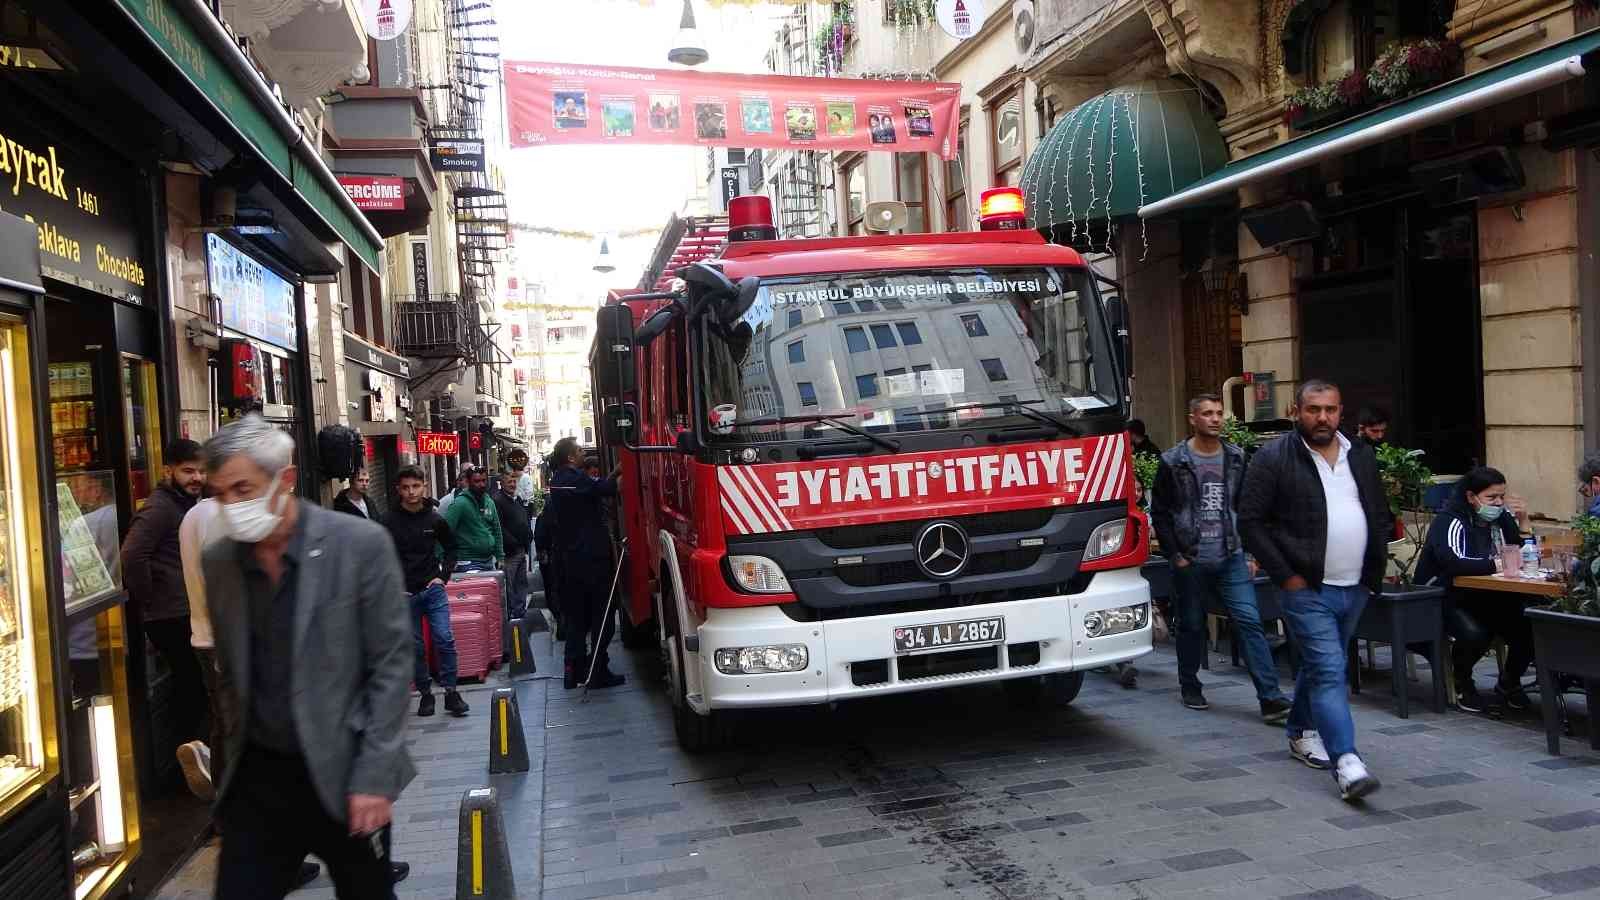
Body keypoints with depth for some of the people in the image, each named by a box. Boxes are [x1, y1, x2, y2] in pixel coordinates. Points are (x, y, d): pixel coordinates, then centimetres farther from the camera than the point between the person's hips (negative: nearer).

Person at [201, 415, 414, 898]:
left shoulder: (360, 544, -12)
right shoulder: (217, 561, 2)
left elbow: (390, 664, -10)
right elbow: (232, 672, 12)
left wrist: (374, 776, -13)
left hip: (342, 772, -3)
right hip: (256, 774, 4)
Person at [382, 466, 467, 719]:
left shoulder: (435, 519, 3)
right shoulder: (389, 523, -3)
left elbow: (451, 548, 16)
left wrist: (443, 575, 6)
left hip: (433, 589, 1)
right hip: (404, 594, -1)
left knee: (445, 639, -6)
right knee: (415, 647, 6)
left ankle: (450, 691, 3)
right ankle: (425, 693, 17)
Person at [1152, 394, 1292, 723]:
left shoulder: (1236, 459, 8)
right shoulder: (1174, 462, -3)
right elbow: (1159, 512, -1)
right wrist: (1175, 555, -6)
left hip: (1232, 558, 2)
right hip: (1191, 561, -2)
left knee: (1249, 623, -7)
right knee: (1191, 626, 10)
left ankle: (1271, 699, -8)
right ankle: (1190, 688, 28)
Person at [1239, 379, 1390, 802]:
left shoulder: (1361, 456, 10)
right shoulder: (1273, 459, -9)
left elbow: (1380, 516, 18)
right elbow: (1250, 521, -10)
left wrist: (1375, 572, 10)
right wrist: (1285, 576, -12)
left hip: (1355, 589, 6)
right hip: (1308, 590, -6)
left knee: (1318, 665, 19)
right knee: (1329, 671, -12)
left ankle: (1301, 732, 37)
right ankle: (1347, 764, -14)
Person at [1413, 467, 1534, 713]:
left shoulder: (1499, 518, 8)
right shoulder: (1449, 521, -16)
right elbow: (1454, 563, -32)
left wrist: (1520, 522, -2)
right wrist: (1498, 564, -31)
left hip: (1484, 597, 7)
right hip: (1446, 598, -7)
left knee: (1527, 626, -17)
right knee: (1475, 633, -34)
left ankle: (1509, 683, 13)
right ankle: (1462, 684, -1)